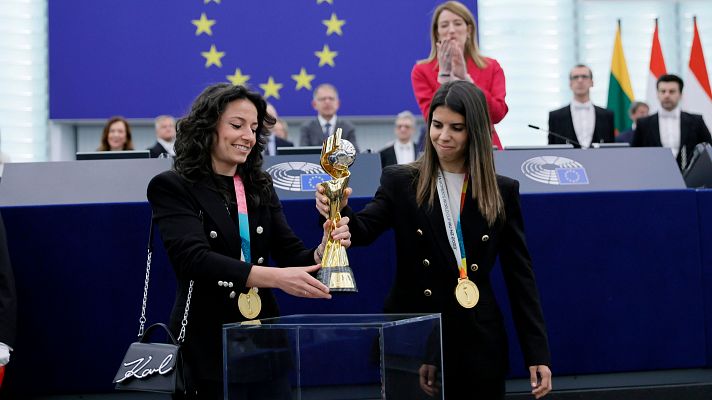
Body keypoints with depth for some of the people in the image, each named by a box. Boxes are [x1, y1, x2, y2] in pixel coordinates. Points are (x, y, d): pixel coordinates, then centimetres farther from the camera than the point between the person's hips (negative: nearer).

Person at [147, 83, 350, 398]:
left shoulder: (260, 187, 9)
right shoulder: (172, 188, -7)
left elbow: (290, 253, 3)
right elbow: (194, 258, -21)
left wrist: (323, 250, -21)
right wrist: (274, 277, -32)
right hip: (206, 340, -5)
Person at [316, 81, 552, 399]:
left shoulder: (502, 192, 4)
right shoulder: (400, 182, 2)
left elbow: (519, 274, 5)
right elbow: (364, 231, -13)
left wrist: (538, 353, 0)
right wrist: (340, 210, -37)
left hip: (477, 340, 1)